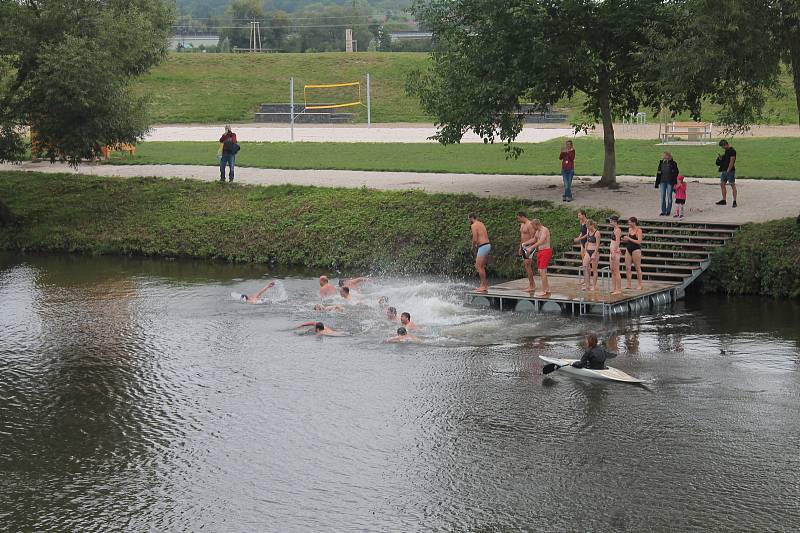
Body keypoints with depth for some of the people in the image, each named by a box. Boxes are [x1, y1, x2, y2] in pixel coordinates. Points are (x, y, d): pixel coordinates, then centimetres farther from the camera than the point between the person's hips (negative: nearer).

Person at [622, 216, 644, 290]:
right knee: (627, 267, 4)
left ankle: (640, 285, 7)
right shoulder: (630, 229, 11)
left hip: (636, 249, -7)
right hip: (628, 248, 7)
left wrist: (629, 239, -18)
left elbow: (639, 242, -18)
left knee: (638, 268, 0)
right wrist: (625, 240, 0)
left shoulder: (638, 230, -10)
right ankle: (628, 285, 8)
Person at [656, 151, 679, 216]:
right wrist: (657, 183, 9)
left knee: (669, 197, 4)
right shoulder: (661, 163, 5)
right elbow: (659, 173, 11)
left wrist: (675, 183, -6)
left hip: (670, 182, -3)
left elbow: (676, 173, -1)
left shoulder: (673, 163, -4)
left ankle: (668, 211, 13)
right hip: (662, 182, 3)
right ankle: (663, 211, 11)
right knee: (662, 197, 3)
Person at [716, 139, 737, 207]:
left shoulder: (732, 151, -14)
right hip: (724, 170, 10)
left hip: (730, 171, -10)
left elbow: (731, 162, -19)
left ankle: (734, 201, -3)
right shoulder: (726, 151, 15)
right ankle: (724, 200, 18)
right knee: (722, 184, 11)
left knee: (733, 185, -5)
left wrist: (728, 171, -21)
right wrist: (720, 158, 5)